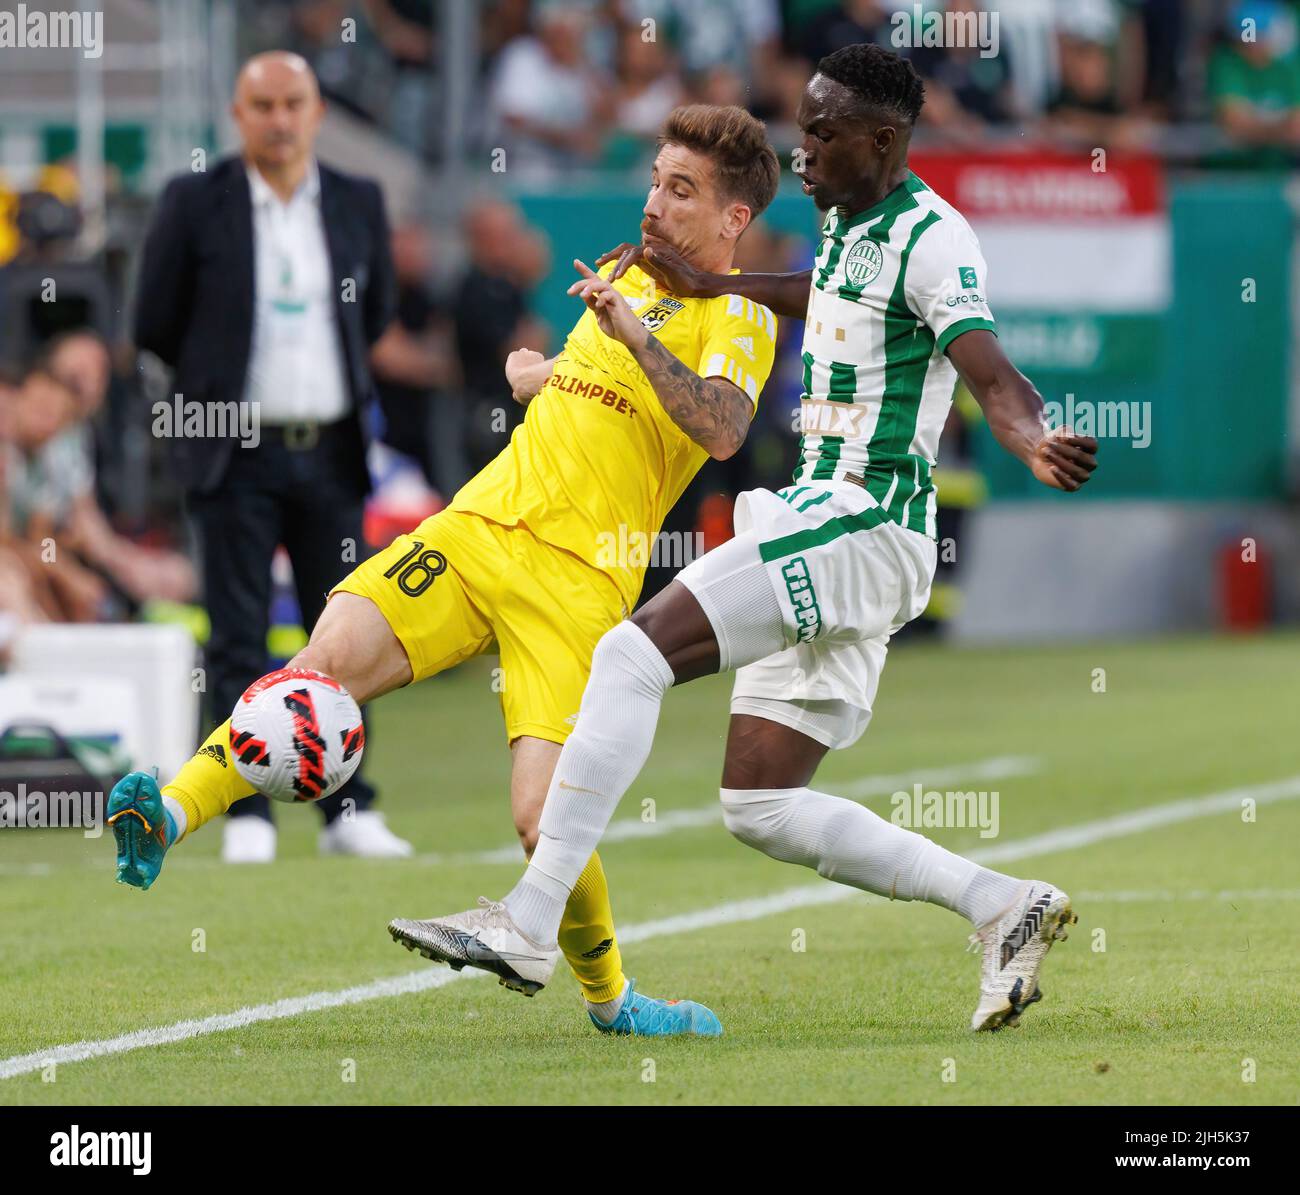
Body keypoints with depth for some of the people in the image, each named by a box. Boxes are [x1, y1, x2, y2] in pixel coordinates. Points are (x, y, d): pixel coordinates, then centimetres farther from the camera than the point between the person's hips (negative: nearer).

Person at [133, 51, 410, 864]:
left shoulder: (359, 205, 5)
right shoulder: (194, 205, -3)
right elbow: (156, 325, 3)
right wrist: (220, 379, 10)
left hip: (331, 453, 3)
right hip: (237, 456, -3)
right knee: (239, 642, -3)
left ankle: (350, 811, 10)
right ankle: (247, 814, -1)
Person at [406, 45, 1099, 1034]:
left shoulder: (933, 240, -12)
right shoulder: (847, 222, 16)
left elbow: (995, 377, -25)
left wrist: (1036, 443, -45)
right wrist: (708, 285, 37)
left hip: (860, 528, -10)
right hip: (825, 529, 10)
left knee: (634, 654, -21)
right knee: (761, 807, 7)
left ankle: (530, 922, -24)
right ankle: (1005, 907, 9)